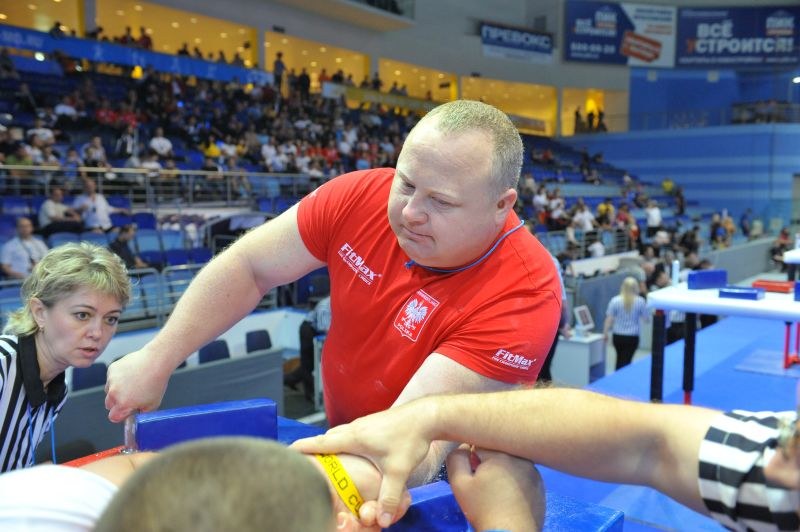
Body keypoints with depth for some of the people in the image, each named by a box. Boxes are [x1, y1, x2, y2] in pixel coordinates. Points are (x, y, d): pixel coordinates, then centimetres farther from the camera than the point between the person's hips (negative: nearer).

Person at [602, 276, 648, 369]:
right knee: (626, 360, 3)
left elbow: (609, 319, -8)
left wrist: (605, 333, 2)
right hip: (632, 337, -2)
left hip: (618, 336, 2)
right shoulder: (640, 301, -8)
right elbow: (645, 317, 2)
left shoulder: (615, 300, -8)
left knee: (620, 358, 23)